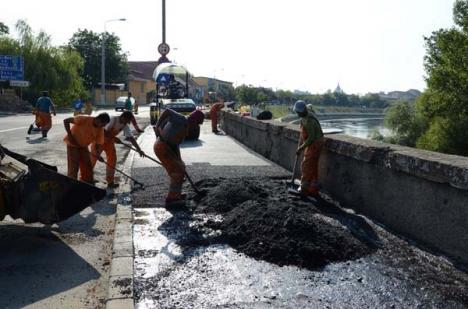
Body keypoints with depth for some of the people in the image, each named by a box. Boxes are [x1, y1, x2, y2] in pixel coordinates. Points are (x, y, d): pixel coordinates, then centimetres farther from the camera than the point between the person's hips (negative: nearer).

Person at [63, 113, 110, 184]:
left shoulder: (100, 129, -12)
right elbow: (66, 121, -24)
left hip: (83, 146, 6)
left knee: (88, 168, 6)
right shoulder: (84, 119, -28)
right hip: (72, 144, -6)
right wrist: (70, 136, -28)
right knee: (73, 167, -7)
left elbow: (98, 143, -9)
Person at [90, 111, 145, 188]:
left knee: (112, 159, 0)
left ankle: (110, 182, 8)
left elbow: (131, 138, -12)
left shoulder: (125, 126, -9)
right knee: (93, 158, -3)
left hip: (109, 141, 6)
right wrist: (114, 138, -28)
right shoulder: (113, 119, -27)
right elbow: (104, 131, -27)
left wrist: (139, 149, -18)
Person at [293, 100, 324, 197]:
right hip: (312, 144, 10)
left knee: (306, 166, -6)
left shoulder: (309, 120, -24)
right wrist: (299, 146, 12)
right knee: (313, 167, 13)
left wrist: (301, 148, -16)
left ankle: (304, 190, 1)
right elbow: (302, 134, 16)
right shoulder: (304, 117, 8)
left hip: (315, 144, -10)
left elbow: (311, 138, -24)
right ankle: (313, 190, 19)